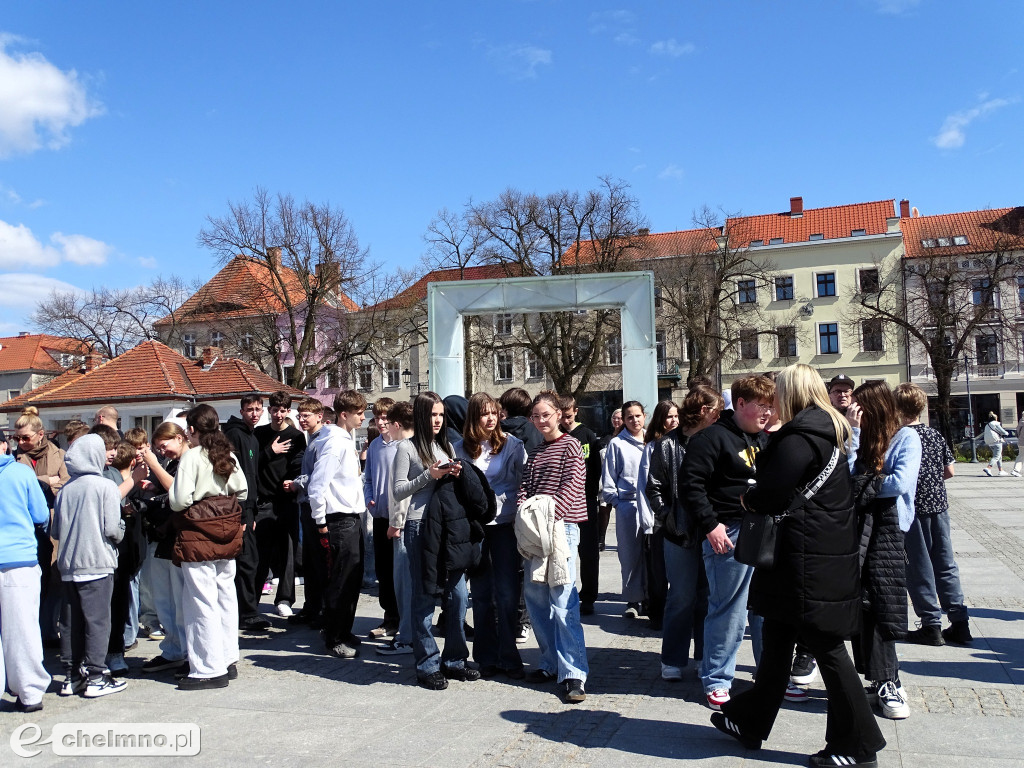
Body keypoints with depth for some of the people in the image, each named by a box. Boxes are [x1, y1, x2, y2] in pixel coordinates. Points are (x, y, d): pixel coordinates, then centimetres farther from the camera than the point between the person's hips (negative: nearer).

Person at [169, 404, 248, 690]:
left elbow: (180, 500, -17)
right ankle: (228, 661, 23)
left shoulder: (191, 457, -12)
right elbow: (242, 492, 10)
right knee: (226, 596, 14)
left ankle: (209, 669, 3)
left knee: (201, 602, -1)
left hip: (198, 536, -7)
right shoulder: (228, 456, 7)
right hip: (227, 535, 7)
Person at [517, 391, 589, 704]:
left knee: (562, 598, -12)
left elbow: (573, 484, -10)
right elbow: (525, 485, 13)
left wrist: (551, 514, -20)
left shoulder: (570, 445, 0)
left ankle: (573, 673, -9)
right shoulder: (535, 452, 20)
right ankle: (551, 663, 21)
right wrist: (524, 514, -6)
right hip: (536, 530, 7)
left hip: (562, 526, -7)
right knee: (534, 595, 8)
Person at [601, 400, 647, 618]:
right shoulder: (617, 444, 3)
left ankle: (648, 598, 16)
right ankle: (633, 600, 10)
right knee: (630, 554, 1)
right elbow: (608, 477, 4)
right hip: (627, 505, -2)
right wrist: (615, 500, -2)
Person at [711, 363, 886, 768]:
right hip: (831, 549, 10)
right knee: (776, 638, 17)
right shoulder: (829, 432, 14)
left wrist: (748, 500, -1)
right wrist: (759, 499, 8)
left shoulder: (799, 437, -17)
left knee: (826, 645, 1)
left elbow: (772, 491, -21)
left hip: (807, 559, -10)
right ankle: (750, 720, 30)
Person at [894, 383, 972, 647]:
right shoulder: (935, 435, 4)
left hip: (913, 507, -5)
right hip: (939, 504, 5)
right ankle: (959, 622, 12)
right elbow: (949, 471, 8)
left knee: (919, 567, 3)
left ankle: (931, 624, 7)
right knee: (946, 564, 11)